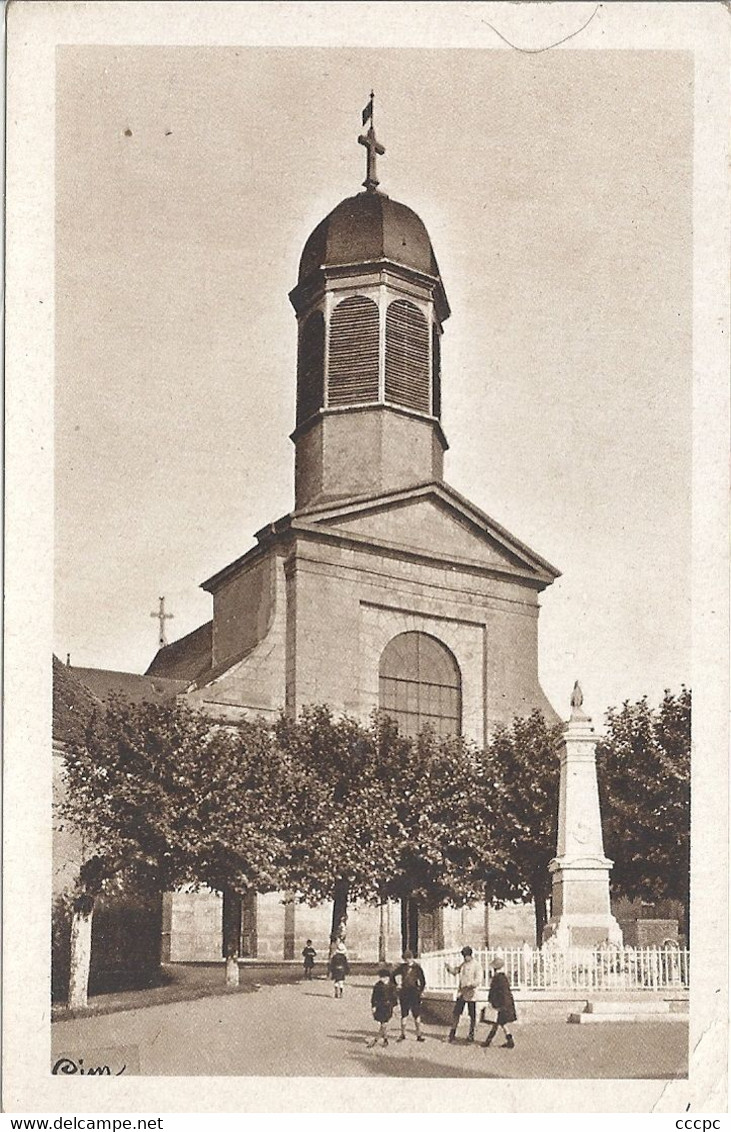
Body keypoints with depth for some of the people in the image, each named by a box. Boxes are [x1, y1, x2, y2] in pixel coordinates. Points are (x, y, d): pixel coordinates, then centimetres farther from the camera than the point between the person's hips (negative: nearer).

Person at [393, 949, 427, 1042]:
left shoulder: (417, 967, -2)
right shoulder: (403, 967, 4)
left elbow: (422, 981, 3)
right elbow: (394, 974, 18)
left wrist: (420, 991, 0)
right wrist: (398, 983, 11)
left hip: (414, 993, -2)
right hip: (404, 993, 2)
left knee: (417, 1015, -4)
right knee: (404, 1014, 7)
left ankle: (419, 1035, 1)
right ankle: (403, 1035, 17)